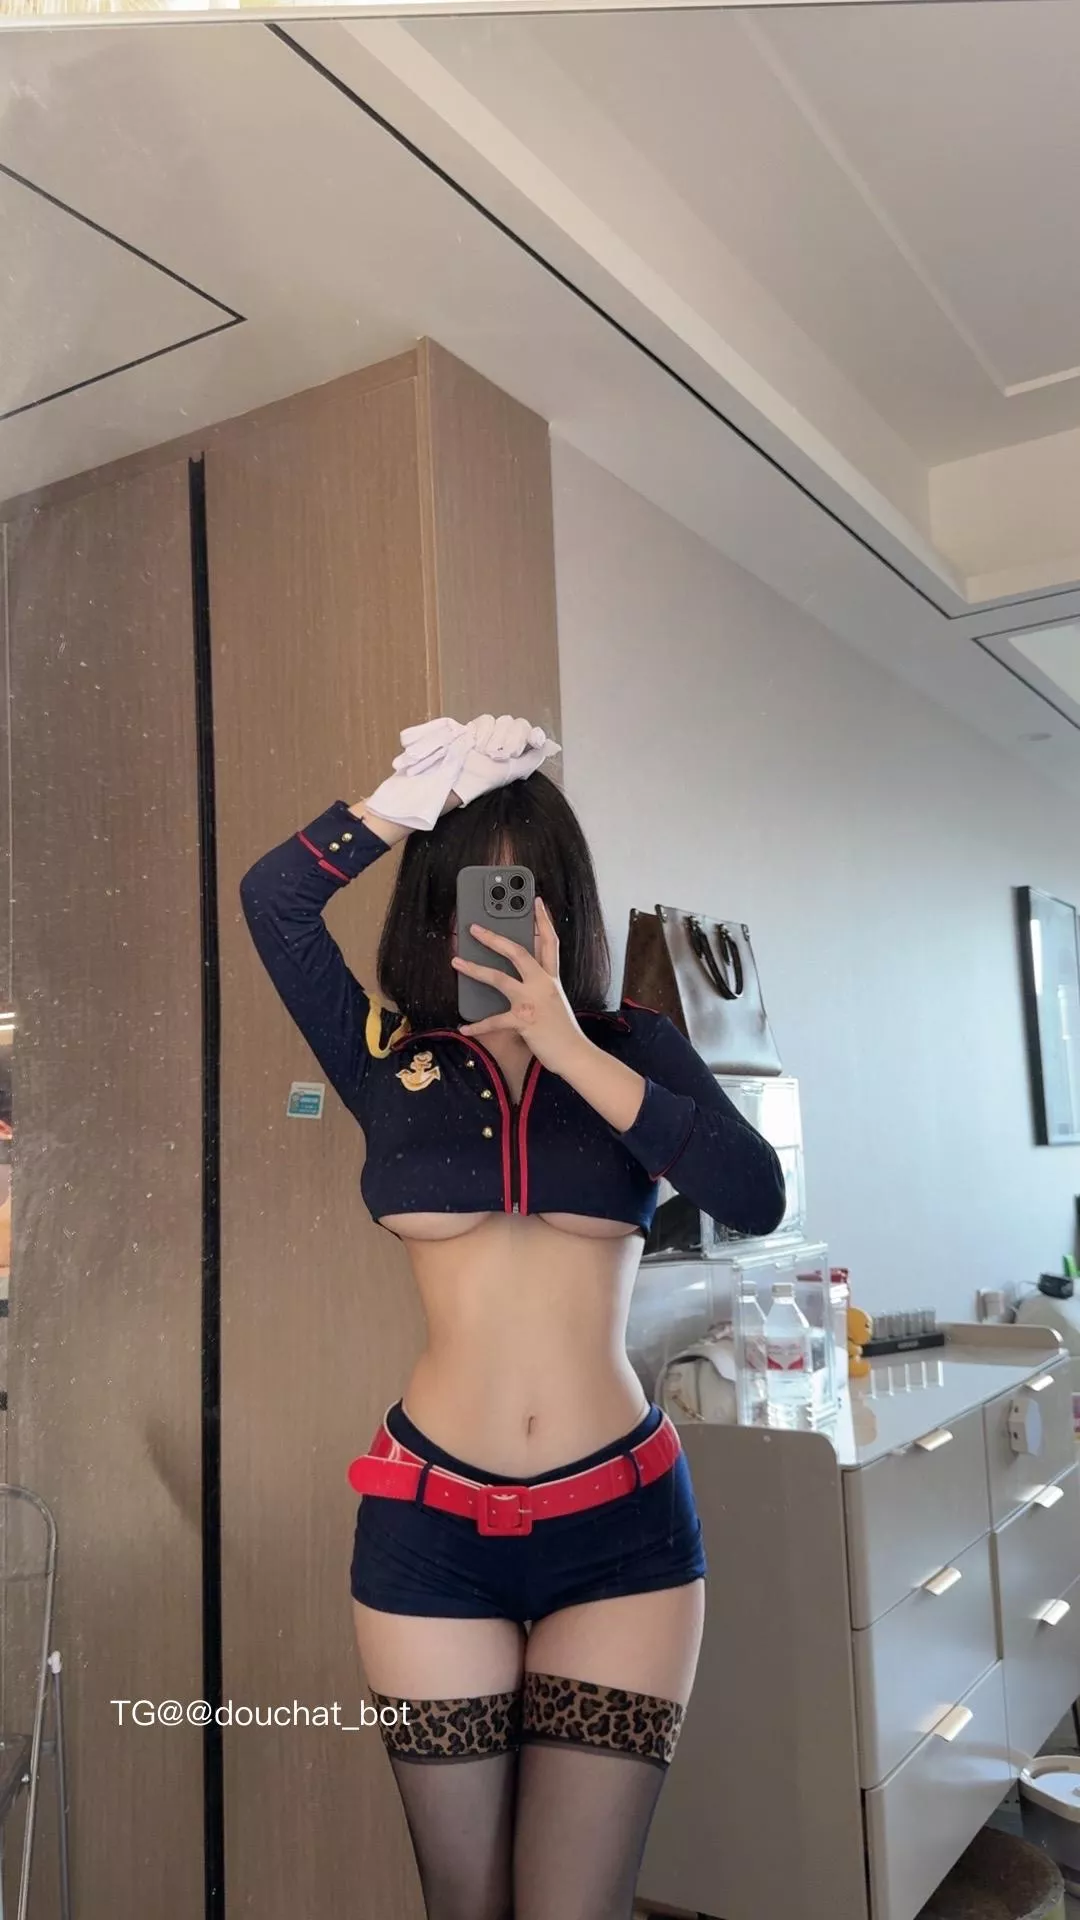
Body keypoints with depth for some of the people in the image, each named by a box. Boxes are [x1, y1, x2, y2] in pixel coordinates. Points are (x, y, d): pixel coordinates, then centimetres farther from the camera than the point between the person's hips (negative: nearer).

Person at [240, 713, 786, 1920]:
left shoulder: (635, 1046, 5)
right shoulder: (387, 1056, 4)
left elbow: (755, 1198, -13)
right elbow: (273, 898, -10)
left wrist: (571, 1049, -16)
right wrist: (437, 781, -9)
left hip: (622, 1520, 0)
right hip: (431, 1524, 1)